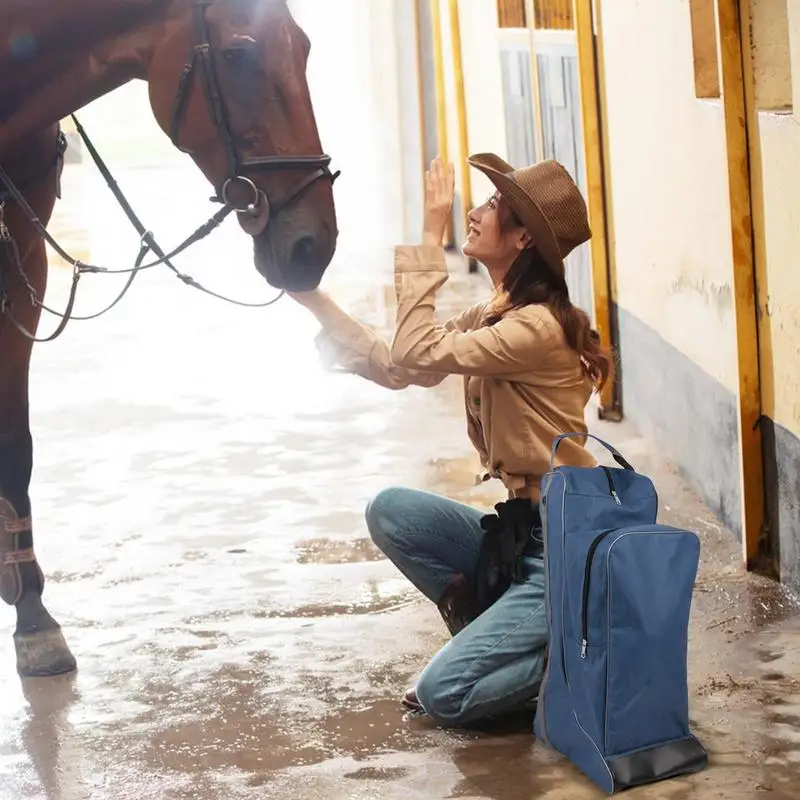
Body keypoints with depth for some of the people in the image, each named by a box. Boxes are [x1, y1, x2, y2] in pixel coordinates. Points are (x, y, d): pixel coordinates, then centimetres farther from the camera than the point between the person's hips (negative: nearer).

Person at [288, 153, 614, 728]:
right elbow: (389, 366, 6)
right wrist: (310, 296, 0)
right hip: (521, 529, 9)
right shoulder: (492, 316, 9)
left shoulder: (537, 326, -21)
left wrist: (431, 238, -23)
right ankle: (491, 630, 9)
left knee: (443, 697, -12)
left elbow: (416, 355, -27)